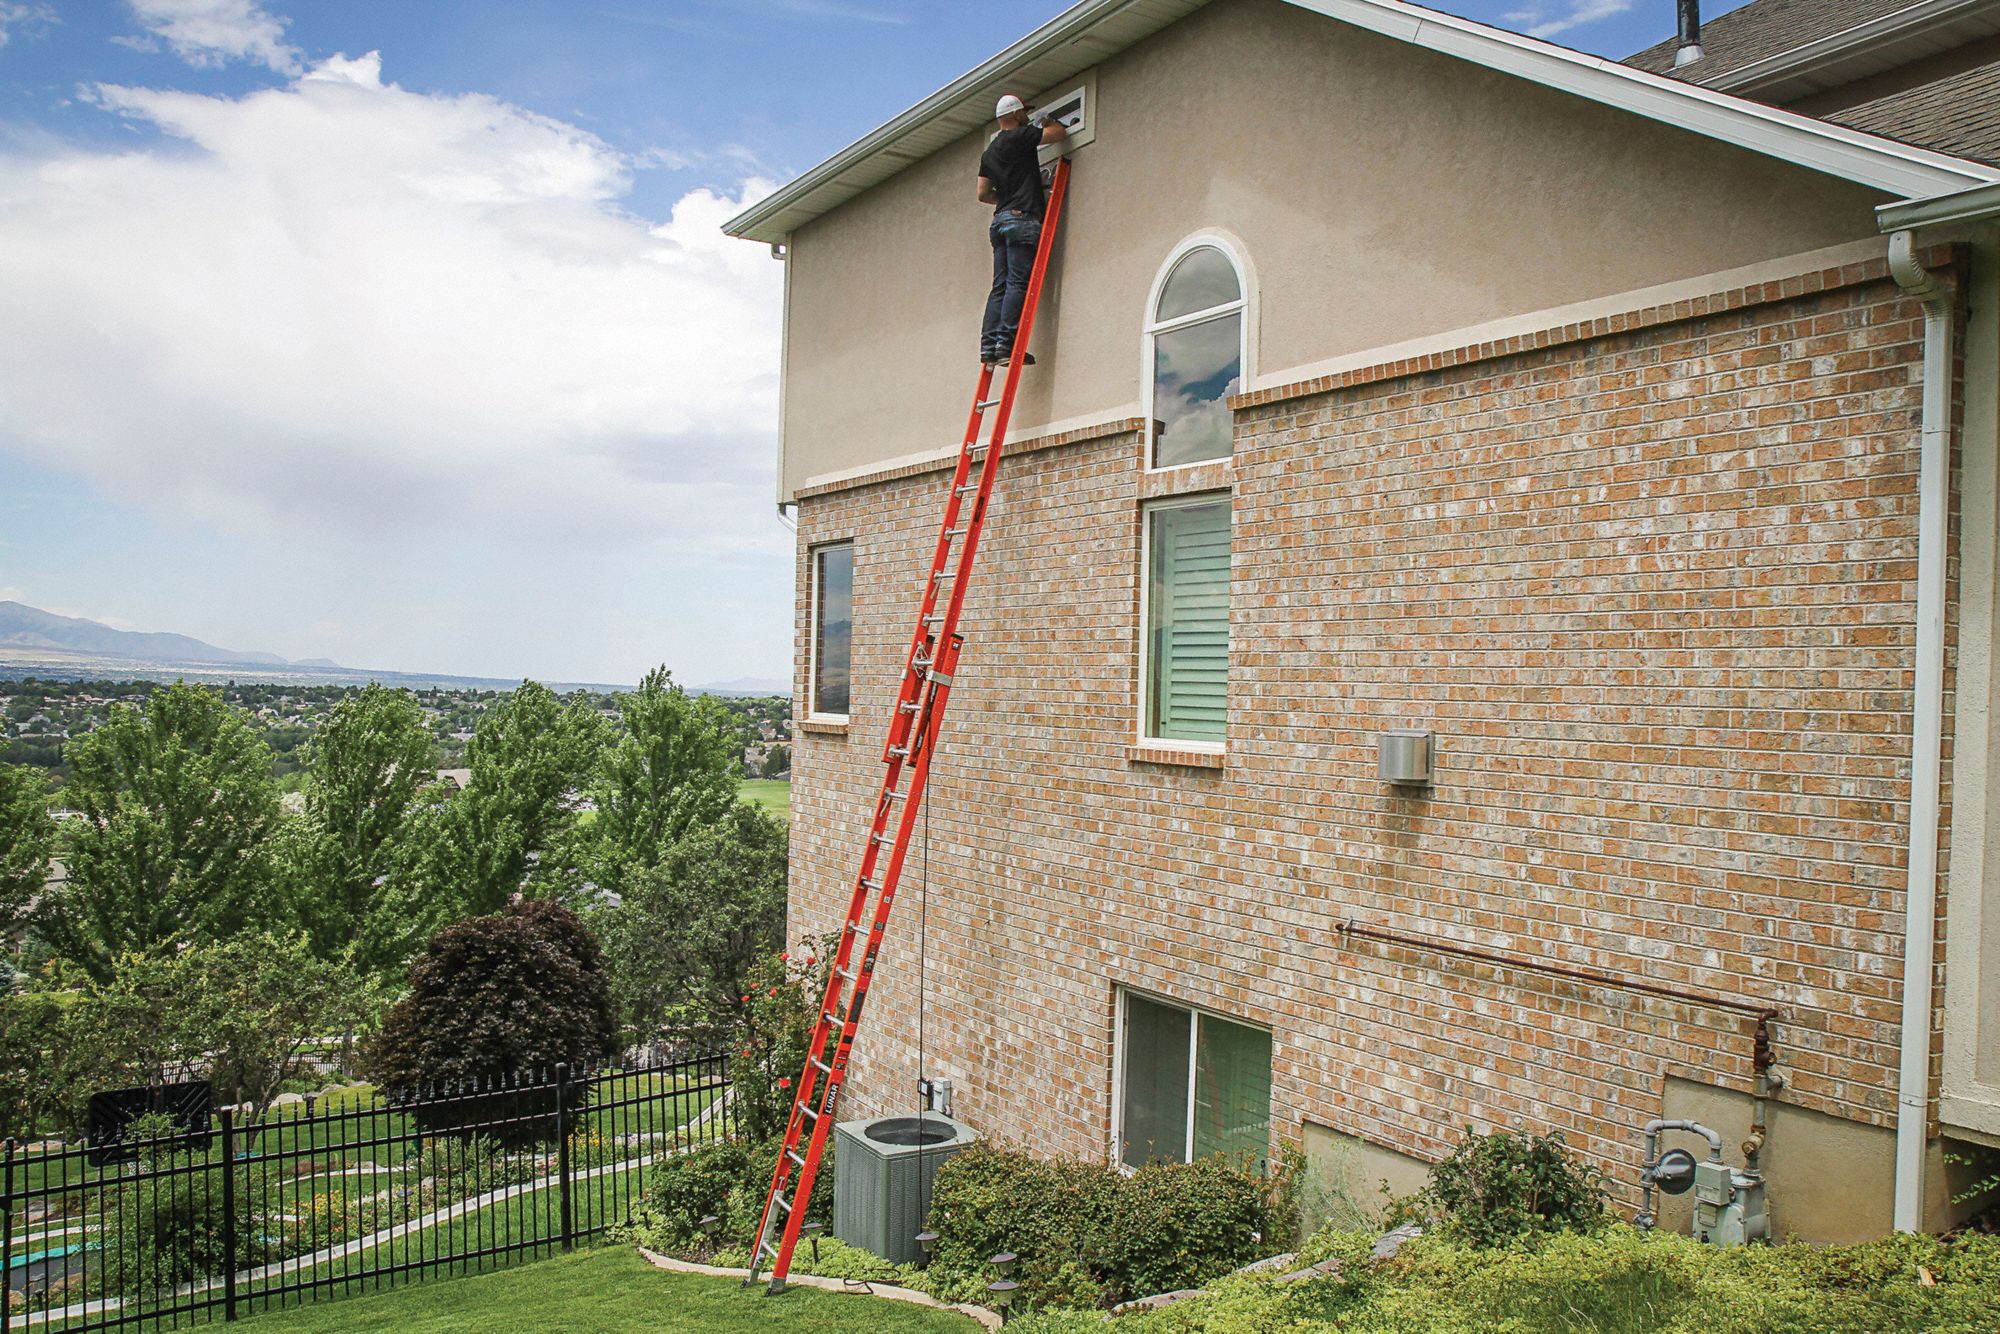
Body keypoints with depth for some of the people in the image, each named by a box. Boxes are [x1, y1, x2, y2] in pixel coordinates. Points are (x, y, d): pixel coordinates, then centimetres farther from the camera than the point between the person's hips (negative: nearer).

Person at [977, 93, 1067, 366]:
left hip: (1000, 221, 8)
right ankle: (1006, 343, -22)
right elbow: (1059, 132, 4)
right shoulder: (1020, 137, -1)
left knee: (1001, 285, 3)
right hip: (1022, 218, -8)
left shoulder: (989, 152, 22)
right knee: (1018, 284, -13)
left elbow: (983, 194, 20)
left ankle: (989, 344, -6)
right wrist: (1046, 123, 26)